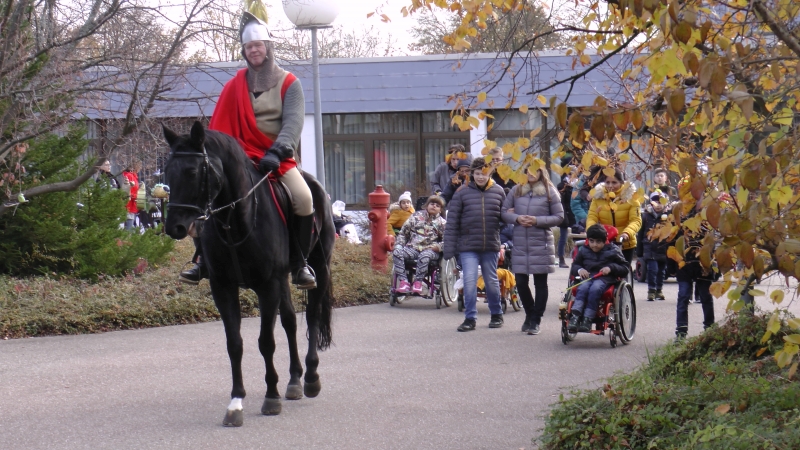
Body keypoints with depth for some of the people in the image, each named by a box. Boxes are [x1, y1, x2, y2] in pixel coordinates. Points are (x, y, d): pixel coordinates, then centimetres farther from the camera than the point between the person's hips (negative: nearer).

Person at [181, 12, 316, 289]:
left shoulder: (288, 83, 1)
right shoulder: (235, 86, 9)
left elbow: (293, 122, -12)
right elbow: (220, 124, 11)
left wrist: (276, 152, -27)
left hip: (278, 157, -2)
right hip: (242, 156, 2)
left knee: (303, 198, -26)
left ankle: (299, 264, -9)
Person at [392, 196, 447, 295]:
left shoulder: (441, 223, 11)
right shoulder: (417, 216, 15)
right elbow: (403, 232, 18)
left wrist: (438, 247, -13)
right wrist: (398, 244, 3)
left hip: (429, 250, -2)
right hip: (412, 248, 3)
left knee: (424, 256, -39)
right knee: (397, 252, -27)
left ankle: (418, 282, -24)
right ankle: (404, 282, -28)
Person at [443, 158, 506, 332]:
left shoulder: (498, 192, 3)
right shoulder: (462, 192, -2)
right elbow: (452, 221, -3)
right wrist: (449, 248, -6)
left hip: (491, 246, 2)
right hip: (468, 246, -2)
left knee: (492, 281, 13)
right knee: (470, 281, -6)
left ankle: (497, 315, 28)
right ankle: (470, 318, 2)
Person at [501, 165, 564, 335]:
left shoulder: (549, 191, 0)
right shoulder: (516, 190, 7)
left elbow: (559, 216, -1)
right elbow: (504, 212, 10)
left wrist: (537, 221, -13)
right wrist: (516, 218, -10)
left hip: (541, 244, -2)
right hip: (520, 244, 2)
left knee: (540, 283, 3)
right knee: (520, 282, 4)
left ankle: (535, 320, 12)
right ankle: (530, 314, 26)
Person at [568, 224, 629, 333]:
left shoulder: (613, 251, 4)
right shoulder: (583, 250, 13)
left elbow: (626, 268, 6)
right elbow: (574, 265, 22)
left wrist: (611, 268, -11)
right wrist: (579, 269, -2)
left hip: (605, 279, -3)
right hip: (588, 278, 3)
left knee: (595, 289, -36)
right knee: (582, 288, -32)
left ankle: (587, 320, -37)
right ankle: (575, 317, -43)